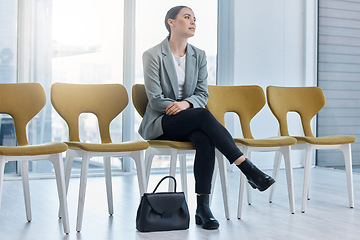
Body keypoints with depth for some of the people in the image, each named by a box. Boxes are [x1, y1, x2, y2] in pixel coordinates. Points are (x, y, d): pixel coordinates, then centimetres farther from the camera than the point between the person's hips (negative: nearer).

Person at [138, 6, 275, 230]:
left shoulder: (199, 56, 9)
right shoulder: (153, 55, -5)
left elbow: (203, 95, 6)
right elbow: (155, 100, -10)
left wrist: (186, 103, -16)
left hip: (191, 122, 4)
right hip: (159, 124, -4)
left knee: (205, 139, -33)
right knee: (204, 115, -33)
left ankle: (203, 207, -31)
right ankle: (248, 169, -33)